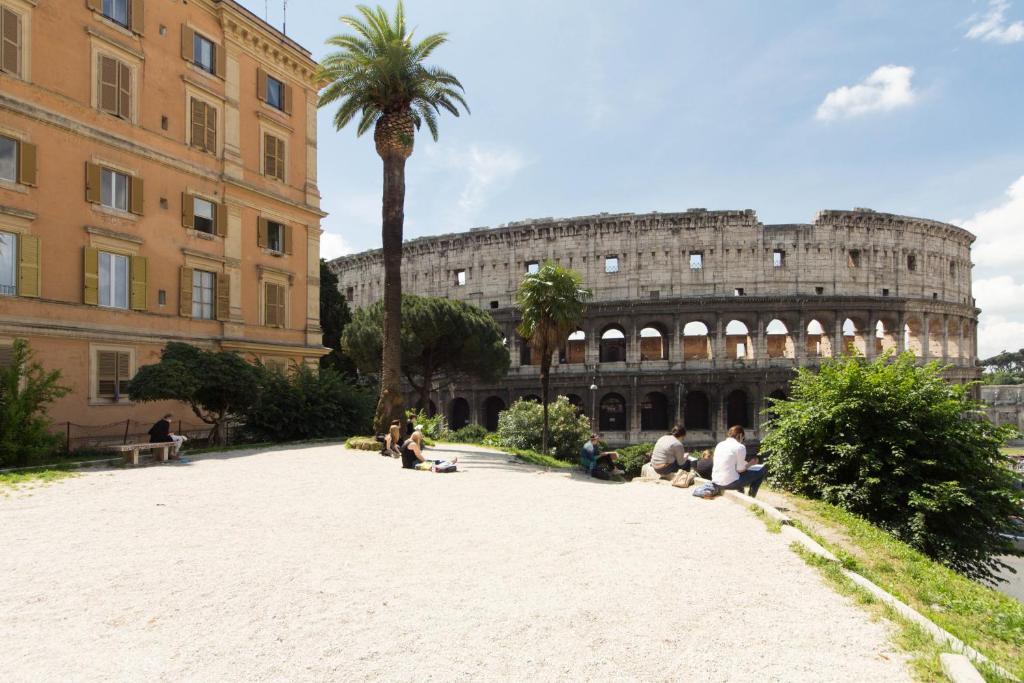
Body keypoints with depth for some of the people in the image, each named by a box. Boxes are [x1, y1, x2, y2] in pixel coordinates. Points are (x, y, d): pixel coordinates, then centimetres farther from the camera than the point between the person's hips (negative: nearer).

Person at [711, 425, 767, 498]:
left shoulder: (719, 445, 11)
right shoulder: (740, 447, -8)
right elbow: (740, 469, -8)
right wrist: (750, 464, 10)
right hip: (730, 483, -7)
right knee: (762, 470, 8)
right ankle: (750, 496, 15)